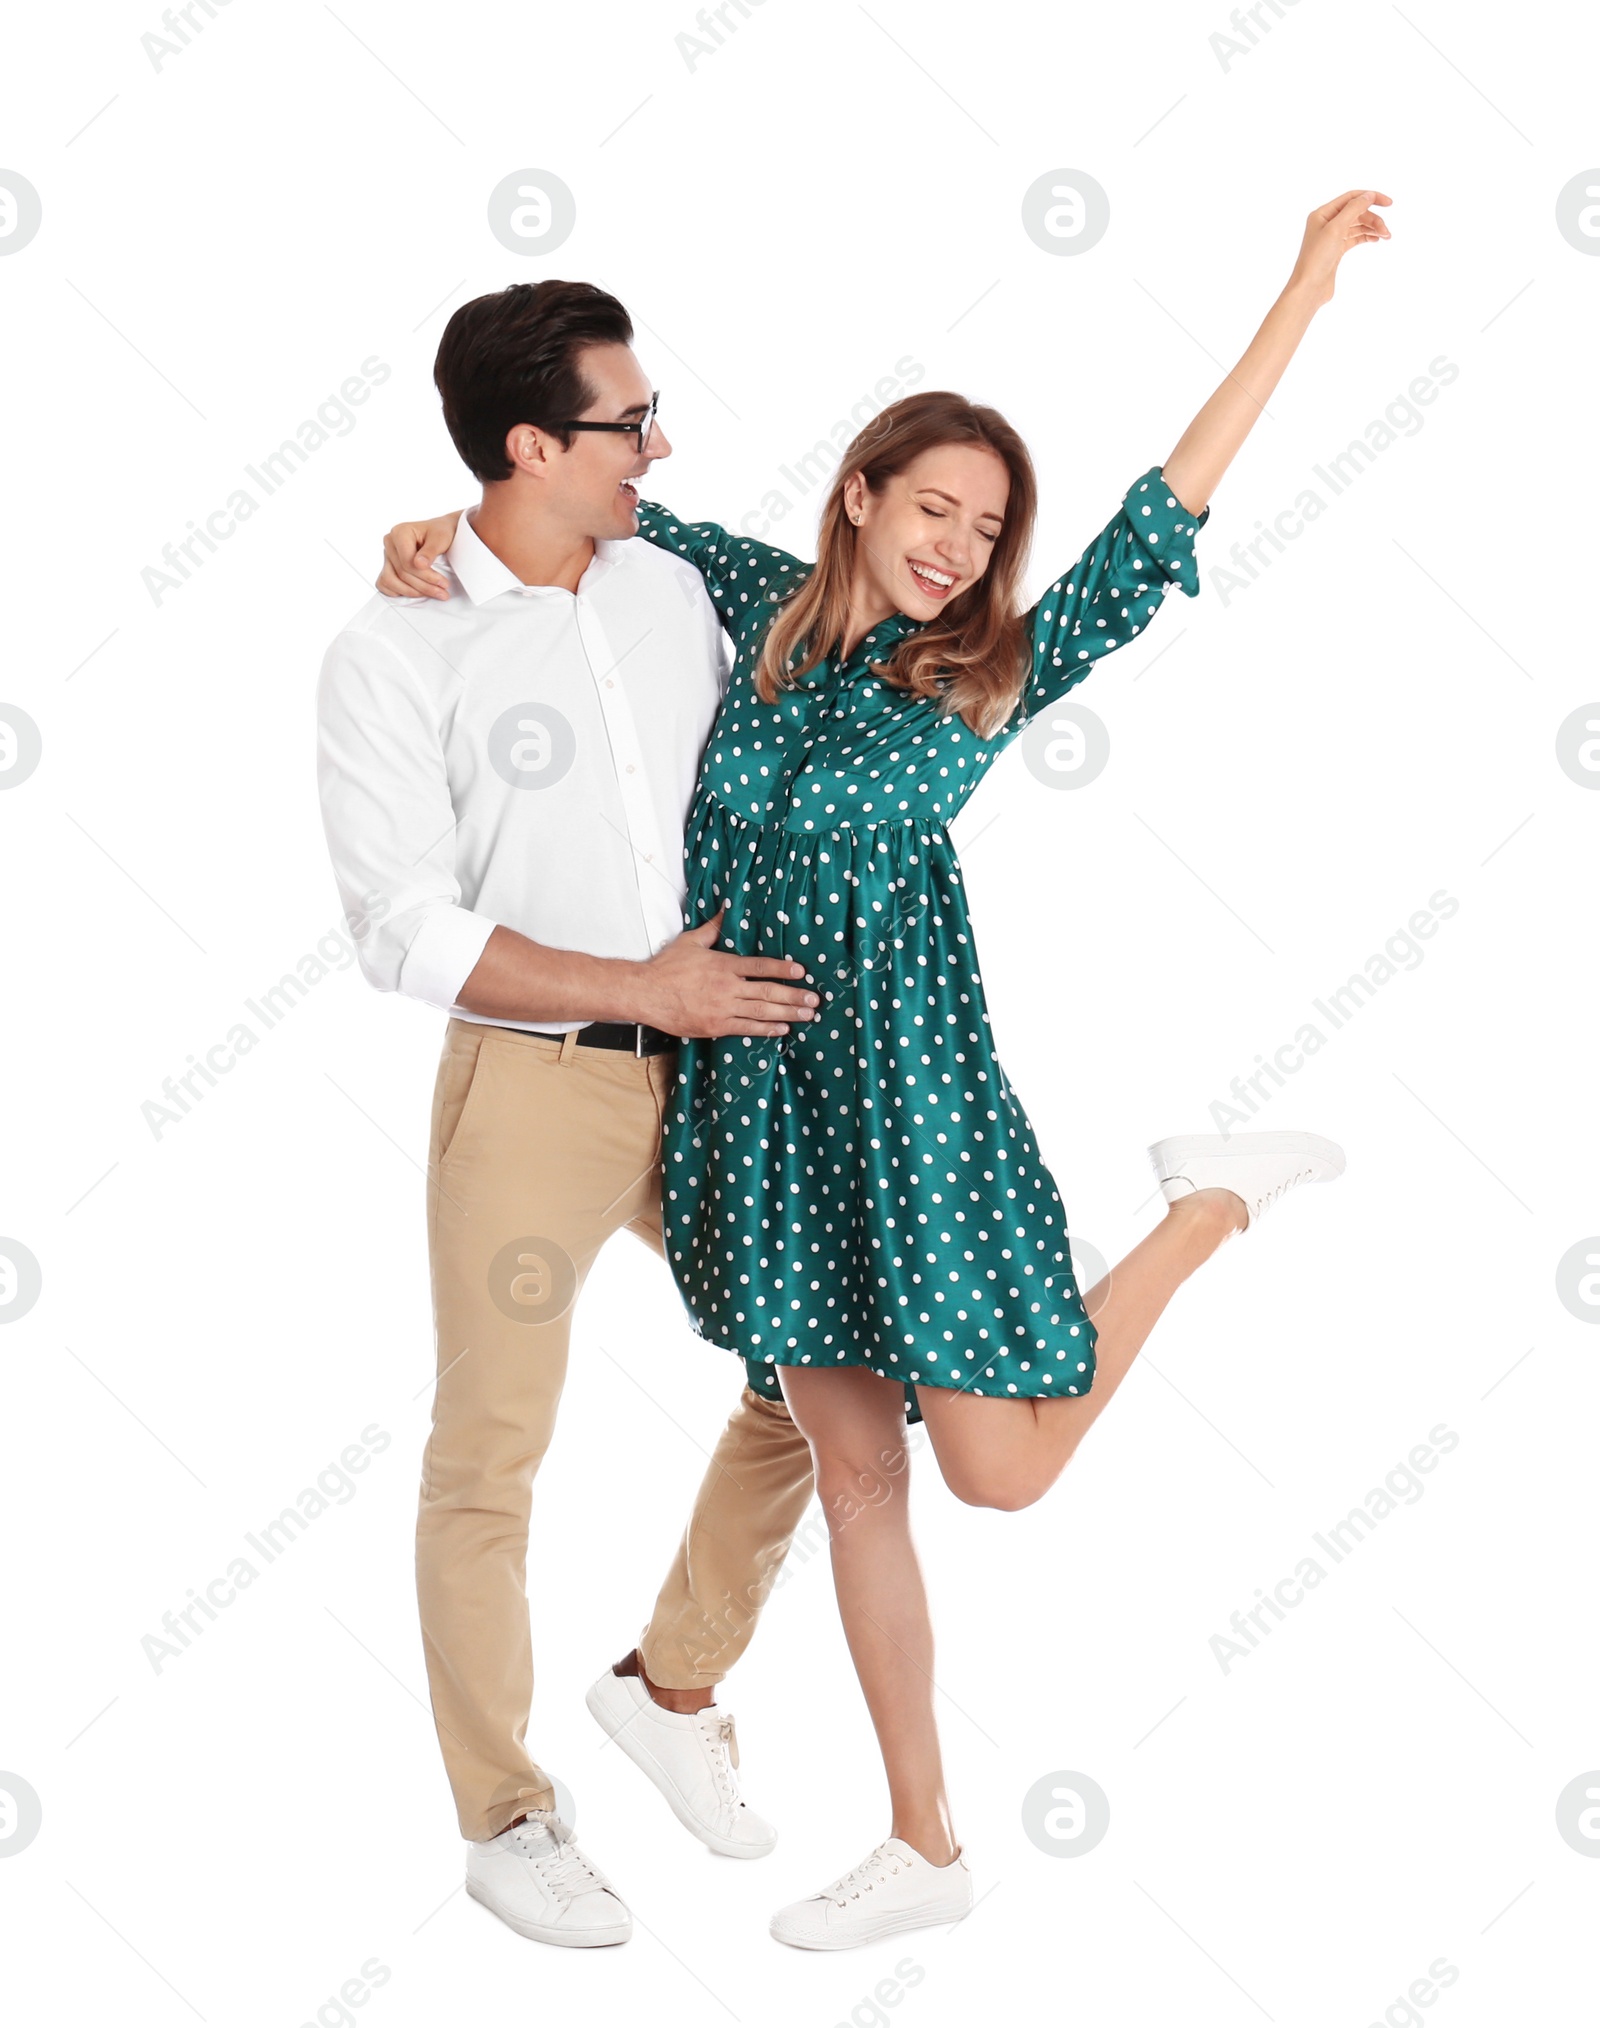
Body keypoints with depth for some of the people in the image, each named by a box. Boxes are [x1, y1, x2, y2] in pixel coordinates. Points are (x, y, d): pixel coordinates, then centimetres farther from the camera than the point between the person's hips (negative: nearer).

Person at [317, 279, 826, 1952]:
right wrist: (642, 990, -19)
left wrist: (787, 992, 10)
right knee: (493, 1457, 5)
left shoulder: (673, 589, 4)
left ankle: (671, 1685, 31)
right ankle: (504, 1816, 22)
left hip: (711, 1070, 6)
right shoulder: (391, 658, -12)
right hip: (528, 1084, -5)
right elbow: (409, 933, -16)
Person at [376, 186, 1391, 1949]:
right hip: (754, 1086, 4)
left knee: (1000, 1471, 0)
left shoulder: (993, 667, -4)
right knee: (854, 1472, 10)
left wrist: (1308, 288, -9)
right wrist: (444, 528, 1)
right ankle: (924, 1848, 22)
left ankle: (1215, 1198, 23)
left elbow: (1165, 519, -8)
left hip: (903, 1079, -4)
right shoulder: (768, 603, 7)